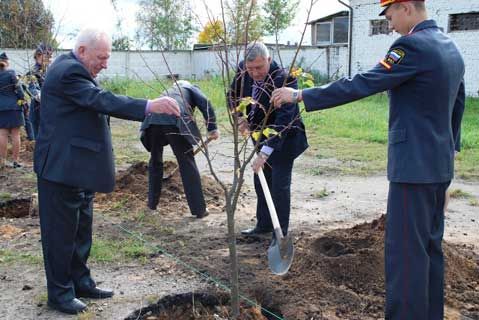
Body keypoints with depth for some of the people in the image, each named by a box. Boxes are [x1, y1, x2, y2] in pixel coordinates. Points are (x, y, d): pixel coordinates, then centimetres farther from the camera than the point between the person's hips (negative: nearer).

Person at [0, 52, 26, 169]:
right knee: (15, 134, 1)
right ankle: (15, 160, 3)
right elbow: (17, 88, -8)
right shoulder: (11, 73, -9)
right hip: (14, 106, -3)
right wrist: (22, 98, 5)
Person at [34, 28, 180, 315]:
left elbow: (96, 103, 20)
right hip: (63, 167, -10)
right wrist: (149, 106, -38)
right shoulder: (68, 71, -19)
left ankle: (80, 282, 31)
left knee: (81, 230, 18)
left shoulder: (74, 69, 13)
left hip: (78, 168, 10)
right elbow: (102, 100, -31)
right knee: (61, 232, 3)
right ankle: (60, 293, 16)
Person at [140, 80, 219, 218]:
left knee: (155, 161, 23)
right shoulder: (190, 87, 29)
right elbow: (205, 103, 7)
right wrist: (212, 128, 6)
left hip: (153, 120, 4)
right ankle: (199, 209, 5)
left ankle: (152, 203, 31)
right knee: (187, 163, 3)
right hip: (175, 121, -4)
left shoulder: (168, 90, 44)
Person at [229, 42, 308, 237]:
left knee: (279, 186, -4)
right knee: (261, 183, 16)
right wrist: (240, 117, -8)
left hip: (283, 139, -7)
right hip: (261, 135, 7)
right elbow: (233, 96, 8)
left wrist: (265, 152, -44)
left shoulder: (284, 80, -32)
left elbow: (283, 120, -38)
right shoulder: (243, 70, -13)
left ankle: (280, 234, 10)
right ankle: (264, 225, 32)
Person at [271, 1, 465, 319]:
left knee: (405, 251, -3)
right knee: (430, 246, 18)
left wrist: (300, 95, -14)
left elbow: (361, 84, -20)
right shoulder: (451, 47, 13)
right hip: (440, 164, 10)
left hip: (414, 165, -10)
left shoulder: (414, 46, -16)